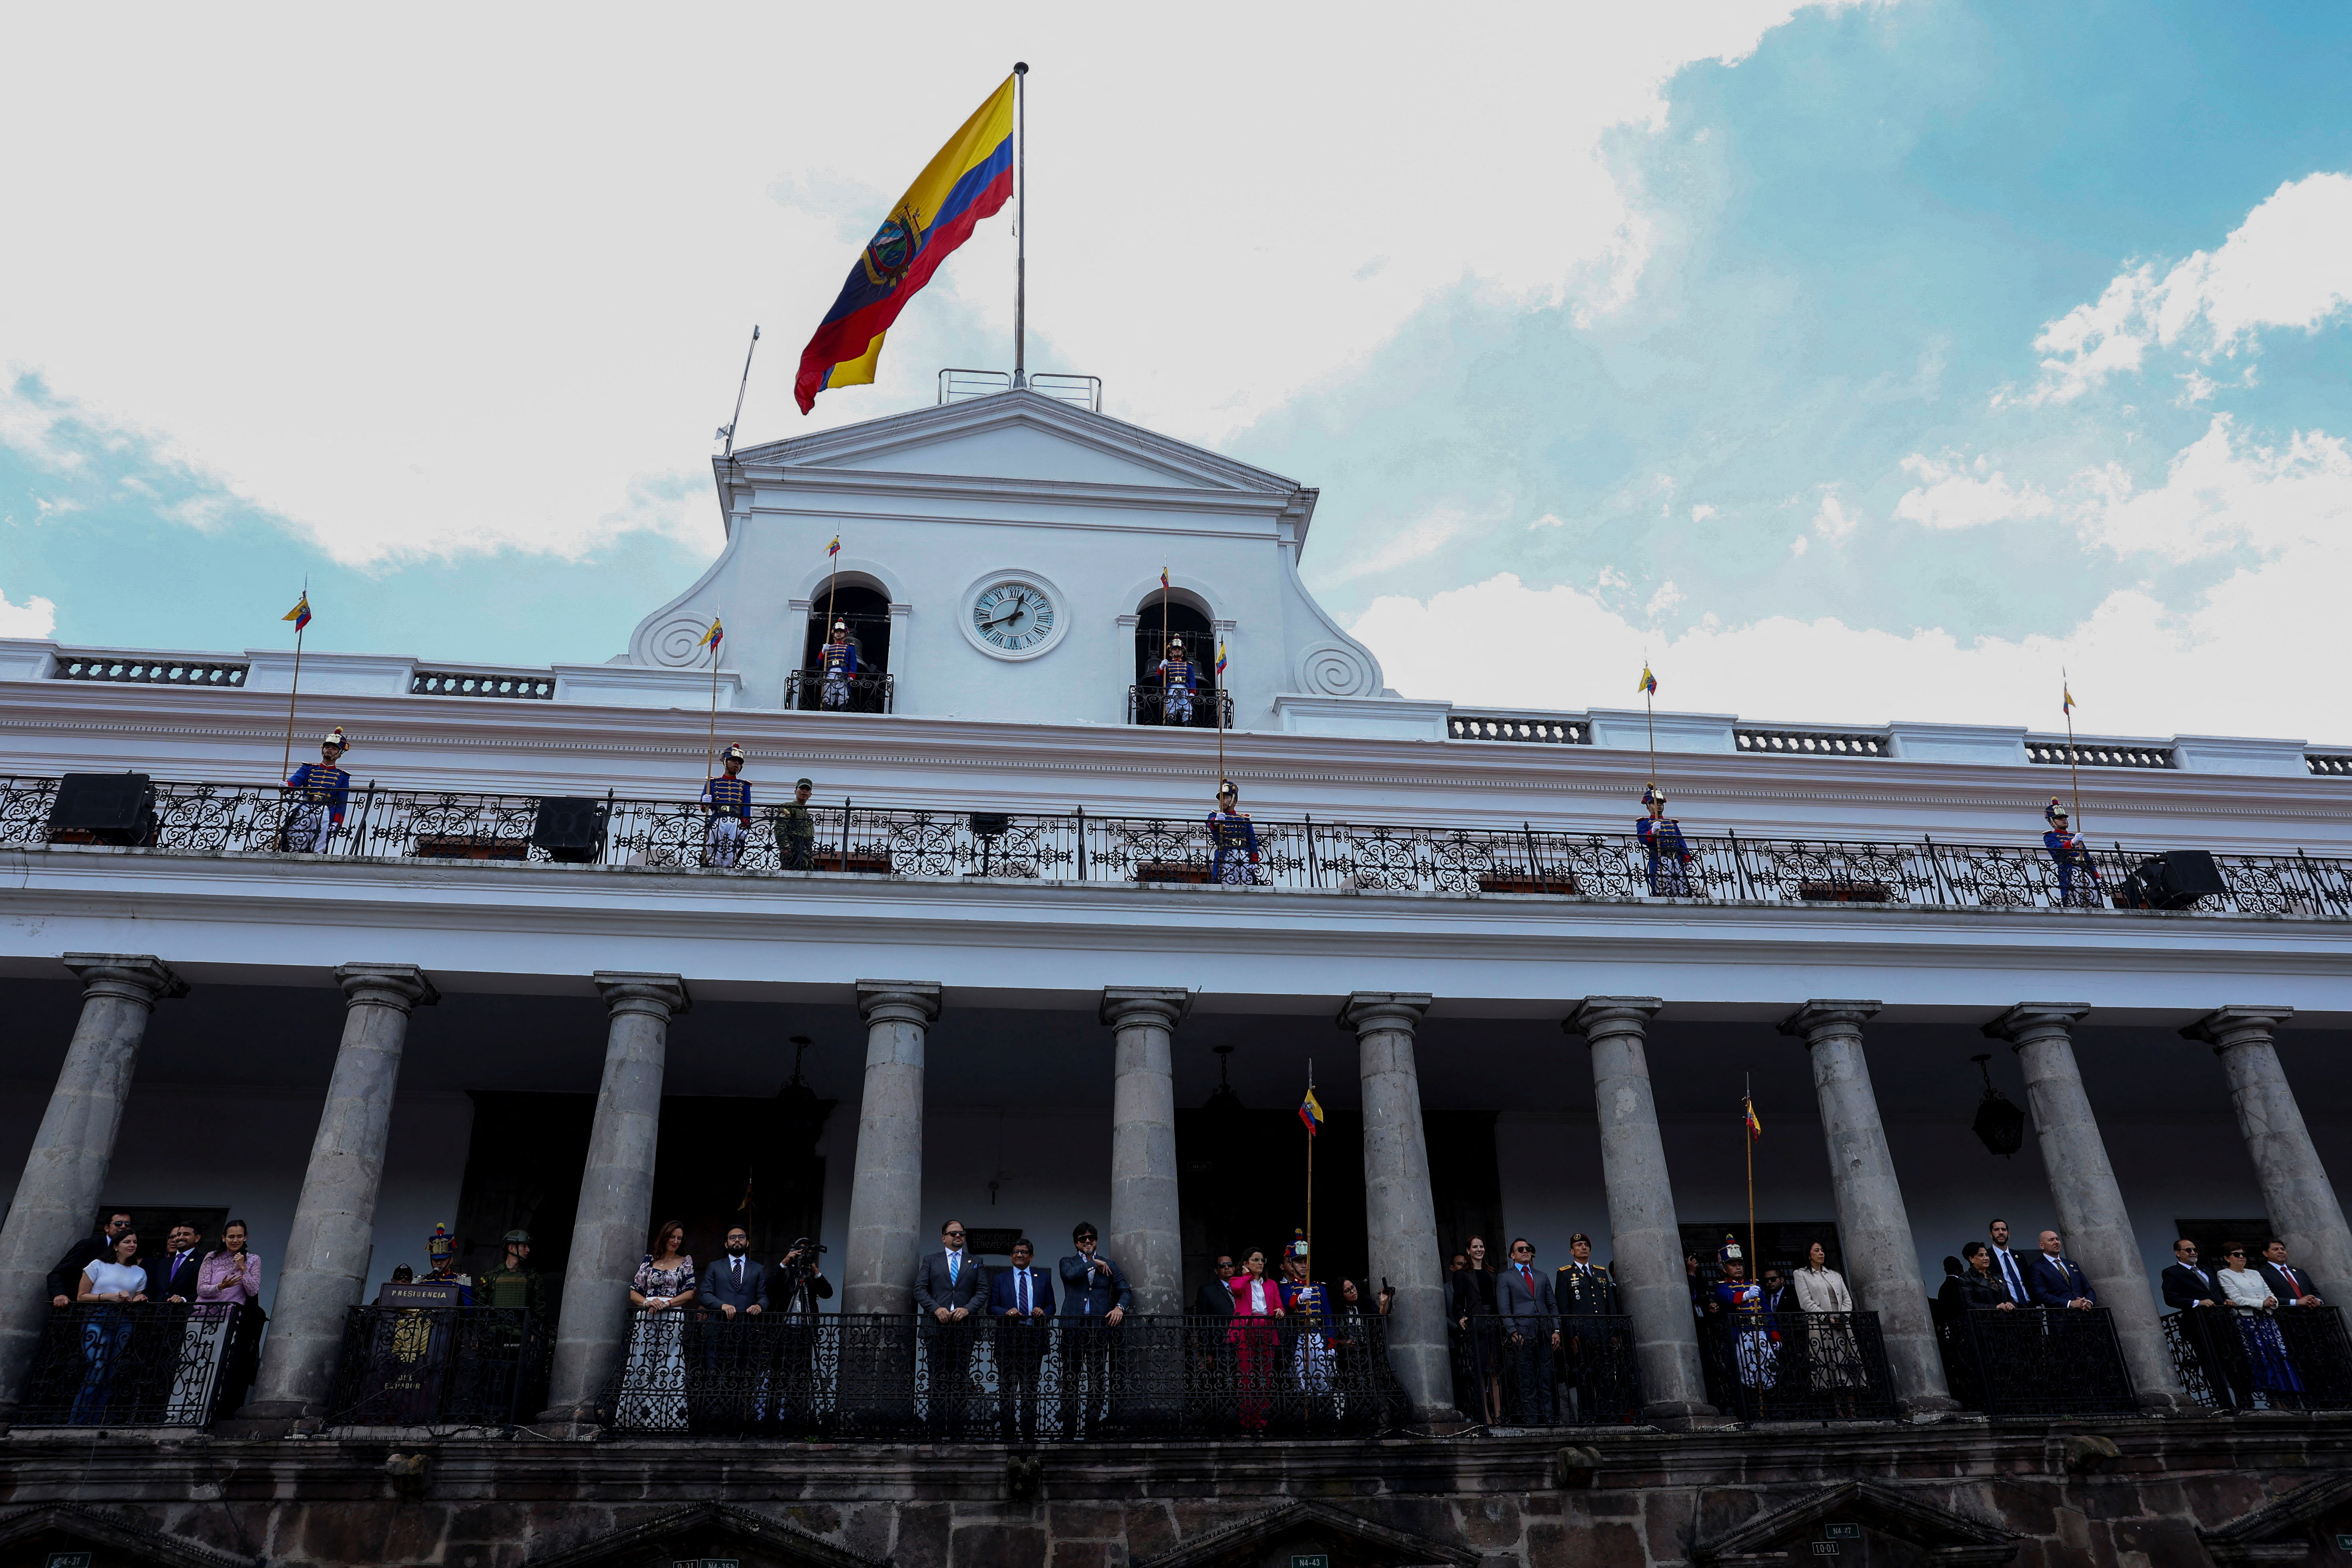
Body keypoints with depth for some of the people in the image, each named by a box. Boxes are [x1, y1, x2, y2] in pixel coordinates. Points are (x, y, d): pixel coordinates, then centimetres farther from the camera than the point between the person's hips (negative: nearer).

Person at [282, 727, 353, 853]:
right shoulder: (308, 769, 23)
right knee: (296, 847, -9)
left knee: (317, 851, -11)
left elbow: (342, 804, 10)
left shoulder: (342, 777, 19)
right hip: (304, 810, 1)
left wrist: (336, 823, -5)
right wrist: (287, 785, -24)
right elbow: (296, 779, 1)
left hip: (325, 813, -1)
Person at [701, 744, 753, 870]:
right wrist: (706, 804, -14)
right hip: (716, 822, 0)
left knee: (730, 859, -10)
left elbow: (747, 810, 11)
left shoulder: (744, 786, 21)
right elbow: (703, 806, 11)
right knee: (712, 860, -8)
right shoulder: (712, 782, 19)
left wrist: (745, 828, -5)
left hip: (736, 824, 0)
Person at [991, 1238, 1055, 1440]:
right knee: (1007, 1388, -1)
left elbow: (1051, 1306, 11)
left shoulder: (1044, 1278, 13)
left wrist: (1044, 1313, -11)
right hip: (1008, 1339, -1)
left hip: (1034, 1340, 1)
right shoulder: (1000, 1279, 10)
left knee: (1030, 1388, 4)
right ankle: (1008, 1434, 4)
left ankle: (1029, 1434, 9)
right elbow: (992, 1307, 4)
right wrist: (1007, 1313, -15)